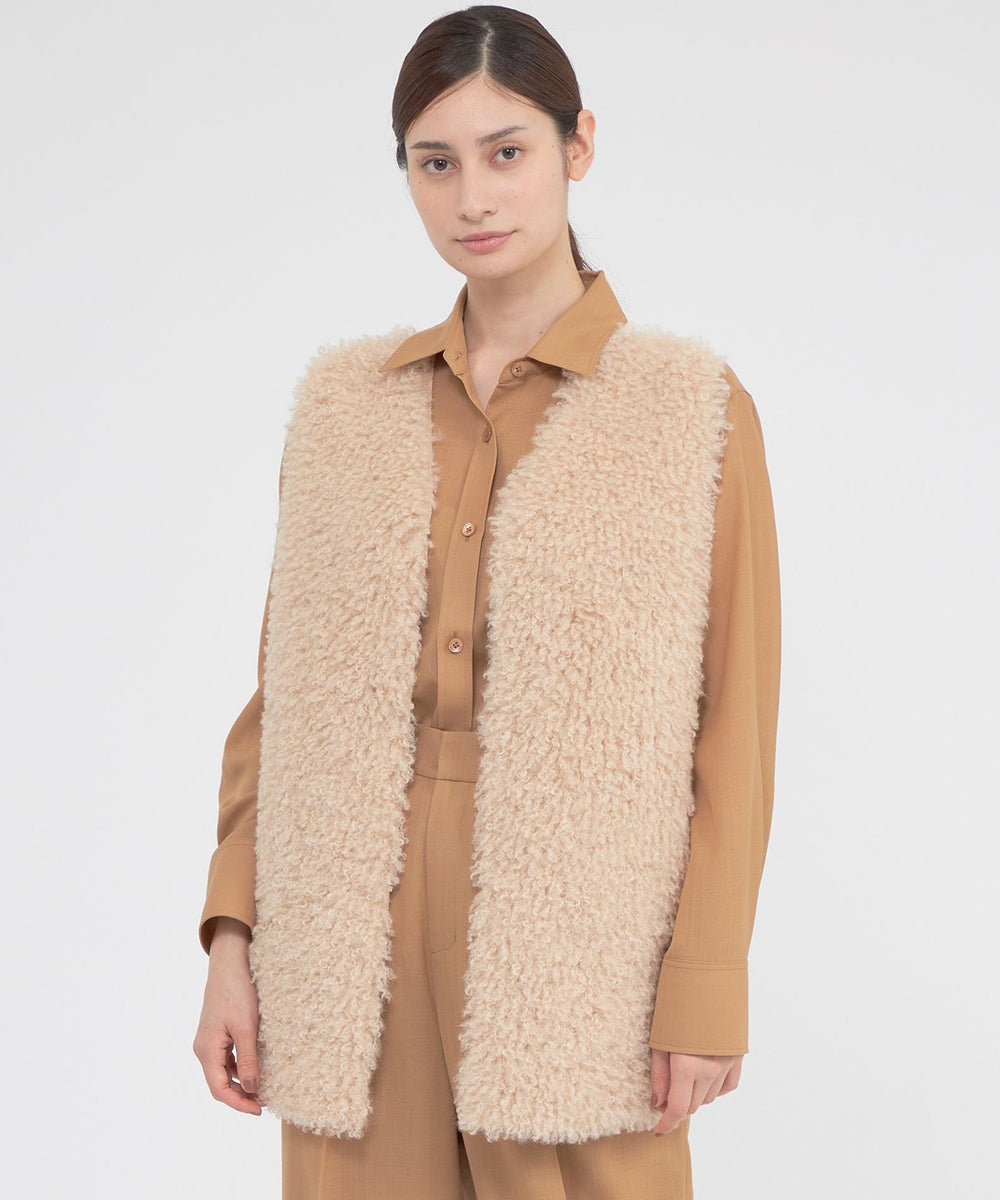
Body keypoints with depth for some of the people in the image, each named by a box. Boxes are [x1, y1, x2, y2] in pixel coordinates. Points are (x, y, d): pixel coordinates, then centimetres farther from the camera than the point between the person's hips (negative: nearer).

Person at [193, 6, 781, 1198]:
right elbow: (284, 694, 10)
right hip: (354, 952, 3)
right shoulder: (344, 405, 9)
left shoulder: (694, 414, -2)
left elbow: (731, 729, -3)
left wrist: (705, 990, -7)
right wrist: (234, 938, 3)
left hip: (575, 955, -3)